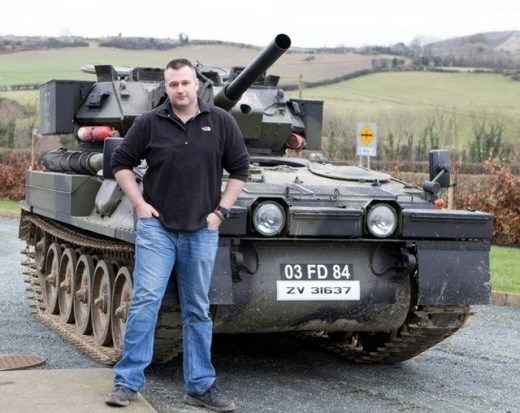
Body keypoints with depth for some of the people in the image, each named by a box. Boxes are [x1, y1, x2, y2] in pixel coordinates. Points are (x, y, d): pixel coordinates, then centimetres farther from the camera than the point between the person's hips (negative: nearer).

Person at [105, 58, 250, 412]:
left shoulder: (221, 122, 1)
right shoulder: (150, 123, -1)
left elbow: (240, 169, 7)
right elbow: (121, 163, 7)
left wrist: (221, 210, -1)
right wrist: (139, 203, -3)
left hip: (202, 231, 2)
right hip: (157, 227, -1)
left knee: (198, 310, 9)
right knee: (145, 300, -8)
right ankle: (128, 381, 1)